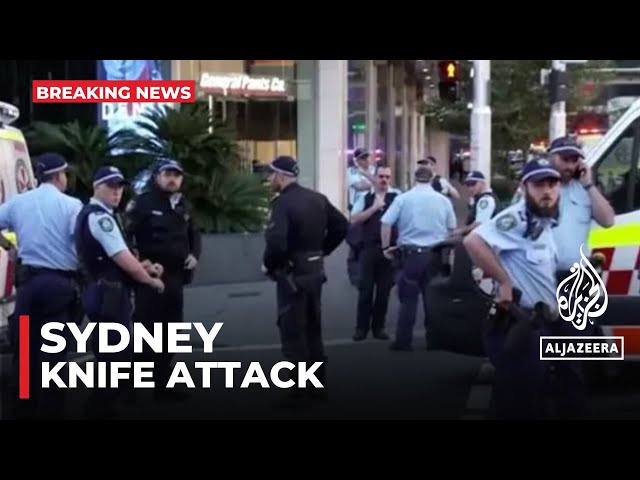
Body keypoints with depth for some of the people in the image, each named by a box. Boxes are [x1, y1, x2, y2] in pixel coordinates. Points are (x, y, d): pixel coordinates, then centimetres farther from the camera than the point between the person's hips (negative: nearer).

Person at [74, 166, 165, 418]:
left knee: (111, 356, 18)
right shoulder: (100, 217, -17)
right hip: (108, 295, -11)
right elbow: (125, 261, -19)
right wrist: (151, 281, -4)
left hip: (104, 294, 11)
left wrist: (144, 267, 6)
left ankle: (102, 407, 26)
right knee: (113, 358, -5)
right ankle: (99, 410, 1)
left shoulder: (95, 215, 16)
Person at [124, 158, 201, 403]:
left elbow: (194, 234, 26)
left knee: (169, 334, 13)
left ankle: (163, 384, 22)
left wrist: (194, 254, 6)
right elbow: (125, 234, -16)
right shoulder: (142, 203, -8)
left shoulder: (183, 206, 15)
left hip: (175, 277, 8)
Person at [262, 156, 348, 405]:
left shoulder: (283, 203, -19)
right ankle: (318, 385, 24)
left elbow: (276, 242, -30)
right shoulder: (318, 198, 7)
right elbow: (341, 225, 13)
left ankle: (300, 391, 4)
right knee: (313, 330, 17)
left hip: (292, 274, -8)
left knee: (293, 333, 0)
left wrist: (268, 265, -12)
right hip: (315, 270, 8)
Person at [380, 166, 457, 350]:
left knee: (408, 298, 4)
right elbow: (452, 228, 10)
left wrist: (386, 247, 2)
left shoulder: (403, 198, -2)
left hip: (411, 253, -2)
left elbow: (385, 223, -8)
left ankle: (403, 340, 4)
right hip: (435, 254, 2)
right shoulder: (443, 200, 5)